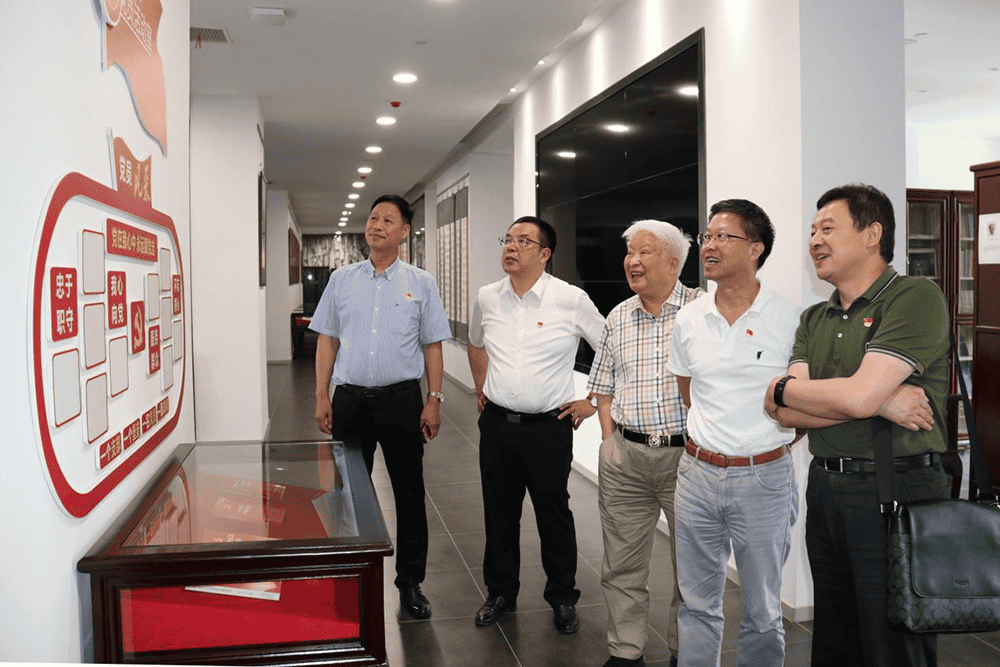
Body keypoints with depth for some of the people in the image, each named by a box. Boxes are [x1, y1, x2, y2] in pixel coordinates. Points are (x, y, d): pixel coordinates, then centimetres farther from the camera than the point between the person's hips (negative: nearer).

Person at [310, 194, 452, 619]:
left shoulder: (421, 283, 4)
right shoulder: (341, 280, 8)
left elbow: (433, 345, 3)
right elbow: (327, 340, 8)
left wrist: (434, 401, -5)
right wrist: (321, 397, 1)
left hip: (402, 399, -1)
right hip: (349, 399, 2)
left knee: (409, 493, 5)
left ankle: (410, 582, 18)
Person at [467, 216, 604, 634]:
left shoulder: (572, 300, -9)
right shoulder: (487, 298, 4)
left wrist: (593, 401, -2)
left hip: (549, 427, -4)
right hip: (497, 424, 4)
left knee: (554, 516, 7)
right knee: (499, 514, 14)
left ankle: (563, 599, 26)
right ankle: (500, 592, 32)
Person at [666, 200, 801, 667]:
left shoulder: (792, 320, -8)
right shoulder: (689, 319, 4)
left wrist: (769, 441, 3)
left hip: (763, 479, -3)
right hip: (698, 474, 3)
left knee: (762, 609, 10)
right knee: (697, 603, 13)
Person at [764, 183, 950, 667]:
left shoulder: (915, 297, -10)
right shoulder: (814, 320, 11)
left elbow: (856, 395, -22)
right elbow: (786, 413, -2)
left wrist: (781, 388, -4)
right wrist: (878, 402, -15)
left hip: (896, 492, -7)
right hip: (825, 489, 7)